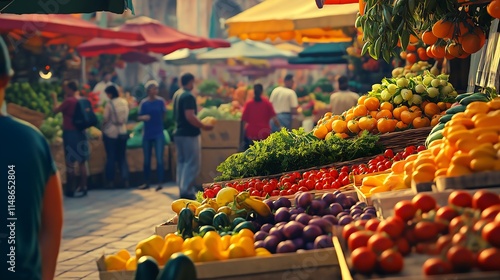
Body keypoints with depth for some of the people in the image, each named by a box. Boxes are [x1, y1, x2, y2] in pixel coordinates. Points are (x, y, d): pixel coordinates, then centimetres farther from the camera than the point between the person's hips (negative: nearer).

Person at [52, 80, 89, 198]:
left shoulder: (68, 101, -16)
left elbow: (55, 110, -5)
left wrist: (54, 98, 9)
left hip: (70, 133, -7)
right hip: (80, 133, 7)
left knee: (70, 163, 0)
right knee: (82, 162, 9)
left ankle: (71, 189, 4)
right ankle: (82, 187, 14)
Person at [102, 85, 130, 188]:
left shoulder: (109, 104, -14)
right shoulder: (125, 102, 0)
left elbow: (105, 119, -10)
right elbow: (126, 117, 6)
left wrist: (103, 129, 6)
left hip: (111, 133, -4)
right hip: (123, 132, 4)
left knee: (110, 158, 4)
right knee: (122, 157, 10)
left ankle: (111, 181, 4)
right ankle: (125, 180, 4)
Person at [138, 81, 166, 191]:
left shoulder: (161, 101, -2)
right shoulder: (144, 103, 1)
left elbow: (163, 115, 9)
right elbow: (139, 117, 1)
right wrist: (144, 117, -17)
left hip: (158, 134, -2)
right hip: (147, 134, 2)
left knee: (159, 159, -8)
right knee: (147, 160, 9)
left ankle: (160, 183, -6)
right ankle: (147, 182, 19)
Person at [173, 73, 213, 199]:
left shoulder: (177, 94, 12)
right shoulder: (188, 96, -17)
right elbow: (190, 116, -25)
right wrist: (204, 126, -16)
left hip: (179, 133, 9)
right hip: (189, 134, -9)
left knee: (182, 162, 14)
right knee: (192, 163, -4)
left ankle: (183, 190, 17)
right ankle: (187, 191, -7)